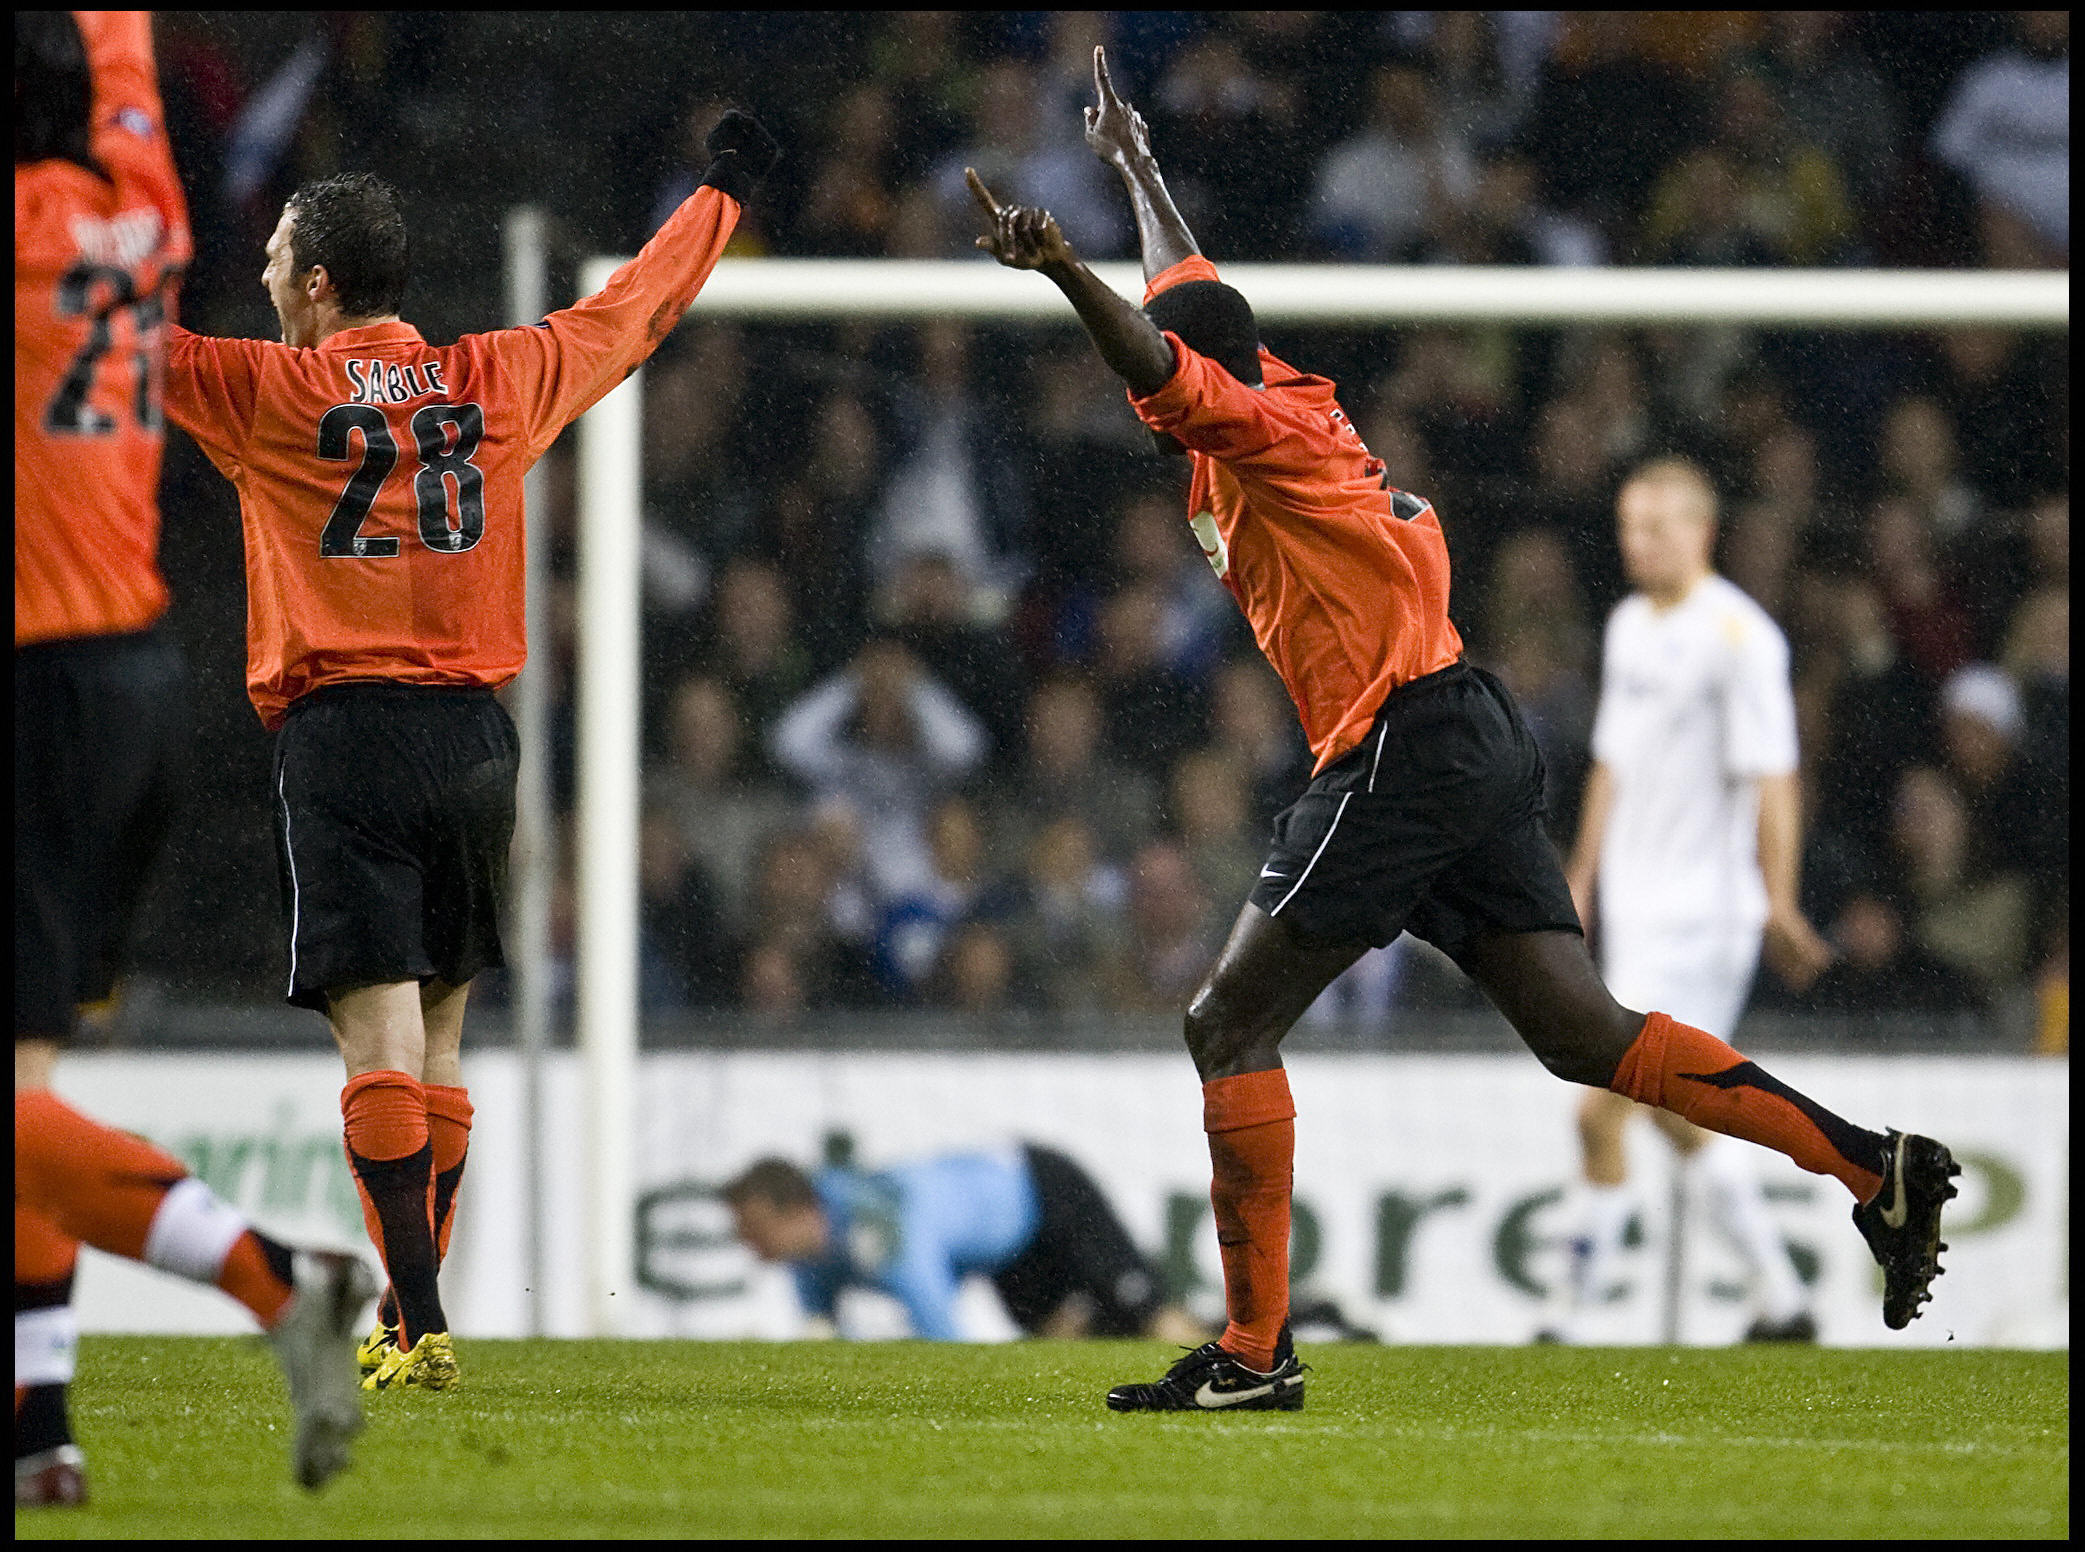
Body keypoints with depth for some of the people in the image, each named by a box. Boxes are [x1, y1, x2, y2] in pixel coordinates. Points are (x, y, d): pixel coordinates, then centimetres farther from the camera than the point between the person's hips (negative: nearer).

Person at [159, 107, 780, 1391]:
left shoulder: (270, 393, -4)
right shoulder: (497, 380, 8)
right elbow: (634, 309, 22)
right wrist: (726, 189, 38)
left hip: (342, 740, -5)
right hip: (474, 737, 5)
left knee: (380, 1043, -8)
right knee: (437, 1044, 13)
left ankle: (422, 1325, -15)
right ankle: (410, 1318, 17)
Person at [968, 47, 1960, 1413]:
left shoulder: (1263, 429, -6)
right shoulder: (1292, 402, 19)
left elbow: (1159, 363, -27)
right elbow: (1191, 294, 38)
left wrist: (1062, 270, -44)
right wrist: (1136, 165, 52)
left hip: (1403, 750, -10)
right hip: (1480, 741, 10)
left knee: (1230, 1026, -6)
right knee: (1586, 1034, 4)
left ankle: (1255, 1351, -8)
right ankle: (1874, 1165, -5)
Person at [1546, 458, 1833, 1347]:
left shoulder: (1738, 635, -13)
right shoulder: (1629, 625, 13)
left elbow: (1773, 780, -15)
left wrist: (1778, 902, -18)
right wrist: (1581, 884, 22)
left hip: (1700, 912, -9)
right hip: (1634, 907, 9)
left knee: (1602, 1111, -12)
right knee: (1673, 1112, 12)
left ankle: (1572, 1314, -6)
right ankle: (1779, 1299, 21)